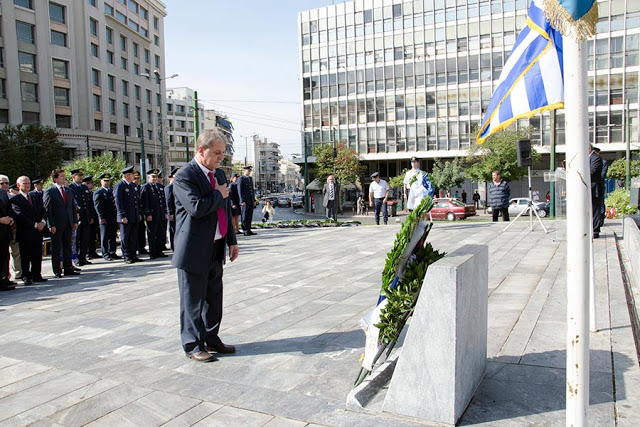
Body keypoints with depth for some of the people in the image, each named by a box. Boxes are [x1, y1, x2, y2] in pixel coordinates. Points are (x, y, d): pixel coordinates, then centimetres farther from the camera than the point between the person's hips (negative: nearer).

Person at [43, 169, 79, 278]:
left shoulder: (69, 191, 13)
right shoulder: (49, 192, -5)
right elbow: (47, 210, -8)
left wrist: (75, 221, 9)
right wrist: (51, 225, -14)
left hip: (68, 224, 5)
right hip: (56, 225, -5)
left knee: (68, 247, 10)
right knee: (56, 248, 3)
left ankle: (68, 268, 17)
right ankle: (57, 271, 10)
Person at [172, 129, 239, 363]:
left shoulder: (218, 174, 13)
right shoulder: (185, 175, -14)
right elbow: (196, 207, -28)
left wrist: (232, 240, 14)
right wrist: (218, 195, -12)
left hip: (216, 250, 8)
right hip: (195, 251, -8)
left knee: (214, 299, 17)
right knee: (193, 301, 5)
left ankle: (211, 338, 31)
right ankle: (193, 345, 18)